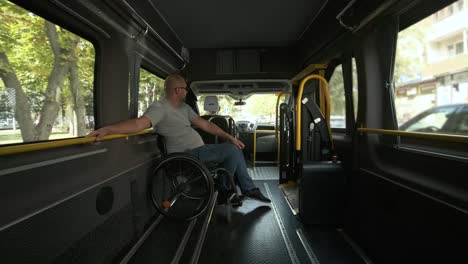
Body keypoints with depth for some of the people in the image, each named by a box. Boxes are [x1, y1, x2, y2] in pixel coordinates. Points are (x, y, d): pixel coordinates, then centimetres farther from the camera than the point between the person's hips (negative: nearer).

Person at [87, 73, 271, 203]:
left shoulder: (184, 107, 13)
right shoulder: (160, 108, -14)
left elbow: (205, 124, 12)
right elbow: (139, 123, -31)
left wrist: (229, 137, 7)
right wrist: (108, 129, -47)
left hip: (200, 150, 10)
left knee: (235, 148, 10)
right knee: (231, 150, -15)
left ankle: (248, 189, 18)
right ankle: (225, 191, 6)